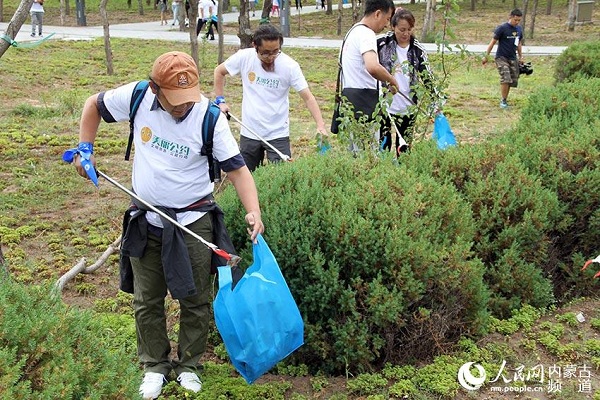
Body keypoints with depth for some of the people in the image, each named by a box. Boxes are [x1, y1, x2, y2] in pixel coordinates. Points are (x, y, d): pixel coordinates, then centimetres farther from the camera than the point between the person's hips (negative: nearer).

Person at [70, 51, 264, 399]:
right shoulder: (136, 97, -13)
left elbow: (237, 169, -19)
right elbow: (95, 105, 7)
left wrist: (253, 211, -33)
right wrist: (85, 148, 0)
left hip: (194, 222, -2)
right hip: (147, 221, 3)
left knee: (195, 300, 10)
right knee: (147, 301, 14)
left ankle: (189, 366, 32)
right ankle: (155, 366, 33)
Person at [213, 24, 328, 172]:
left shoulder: (289, 65, -13)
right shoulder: (244, 57, -8)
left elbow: (308, 98, -15)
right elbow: (219, 72, 10)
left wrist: (320, 125, -28)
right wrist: (220, 101, 4)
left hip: (278, 134, -2)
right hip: (249, 132, 2)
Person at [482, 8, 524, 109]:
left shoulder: (519, 29, 8)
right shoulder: (502, 28, -11)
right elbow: (493, 42, -7)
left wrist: (521, 57, 20)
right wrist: (486, 56, -8)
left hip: (513, 59, 6)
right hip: (501, 58, -6)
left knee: (513, 81, 3)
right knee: (506, 79, -19)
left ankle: (505, 99, 18)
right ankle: (503, 100, -5)